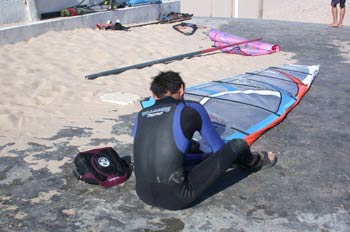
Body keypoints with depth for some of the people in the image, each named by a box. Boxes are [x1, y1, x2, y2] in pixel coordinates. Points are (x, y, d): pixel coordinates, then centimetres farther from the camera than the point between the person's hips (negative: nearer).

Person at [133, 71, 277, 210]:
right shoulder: (192, 109, -2)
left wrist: (203, 157, 32)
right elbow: (220, 150, 10)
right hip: (177, 200, -5)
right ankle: (254, 163, 39)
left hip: (143, 195, 5)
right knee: (238, 145, 7)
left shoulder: (141, 116, 9)